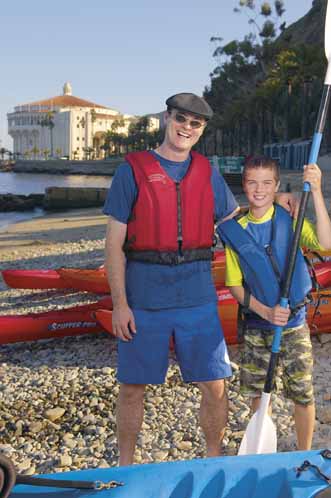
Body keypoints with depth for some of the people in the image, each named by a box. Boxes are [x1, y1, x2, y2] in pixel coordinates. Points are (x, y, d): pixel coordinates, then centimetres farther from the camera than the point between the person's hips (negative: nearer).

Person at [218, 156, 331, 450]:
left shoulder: (290, 221, -7)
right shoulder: (235, 231, -3)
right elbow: (235, 285, 0)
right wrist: (265, 311, -14)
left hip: (294, 325, -1)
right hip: (256, 326, 2)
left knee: (303, 394, 5)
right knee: (258, 392, 14)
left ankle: (304, 455, 27)